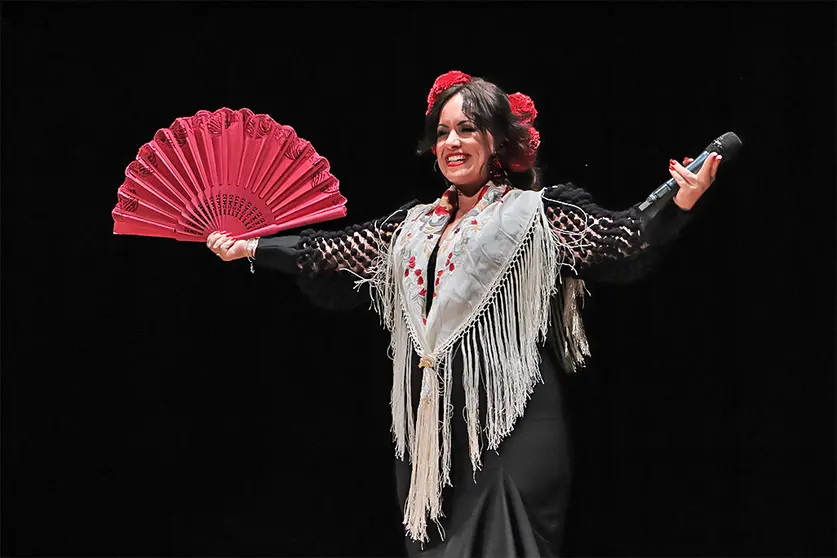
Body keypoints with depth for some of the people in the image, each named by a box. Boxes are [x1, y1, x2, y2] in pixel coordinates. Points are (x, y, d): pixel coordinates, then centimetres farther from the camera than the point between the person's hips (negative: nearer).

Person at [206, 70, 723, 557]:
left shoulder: (536, 213, 0)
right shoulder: (414, 225, 16)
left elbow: (624, 243, -12)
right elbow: (336, 254, 23)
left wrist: (680, 204, -28)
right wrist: (249, 247, 24)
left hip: (509, 429, -5)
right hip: (429, 430, 6)